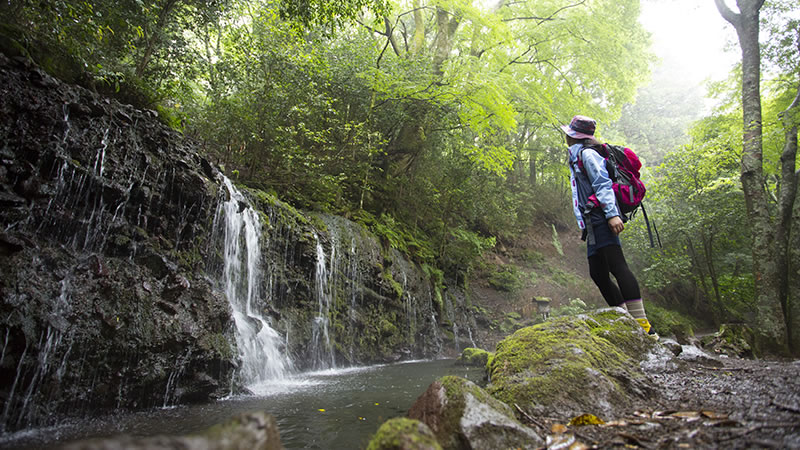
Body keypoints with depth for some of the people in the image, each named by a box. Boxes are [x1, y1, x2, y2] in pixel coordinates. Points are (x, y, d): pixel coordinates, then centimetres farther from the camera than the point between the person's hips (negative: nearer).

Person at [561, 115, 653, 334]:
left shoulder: (587, 153, 0)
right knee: (598, 274, 6)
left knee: (616, 265, -18)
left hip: (602, 219, -10)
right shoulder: (577, 157, 29)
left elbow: (603, 184, -14)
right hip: (594, 225, 10)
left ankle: (642, 324, -22)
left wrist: (612, 213, -25)